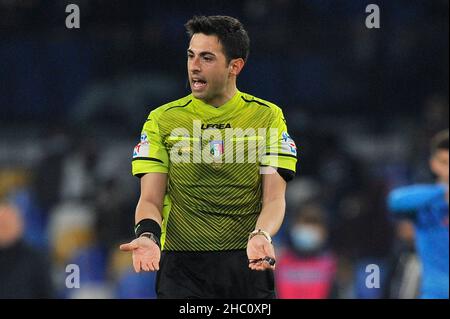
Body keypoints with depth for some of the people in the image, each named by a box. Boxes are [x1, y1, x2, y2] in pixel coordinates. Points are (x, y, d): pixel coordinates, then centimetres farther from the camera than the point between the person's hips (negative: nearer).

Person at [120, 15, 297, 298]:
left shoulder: (268, 117, 4)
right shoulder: (163, 120, 5)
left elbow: (274, 199, -3)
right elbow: (151, 199, 1)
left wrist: (260, 236, -24)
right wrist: (147, 235, -21)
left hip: (249, 264, 0)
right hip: (181, 264, 0)